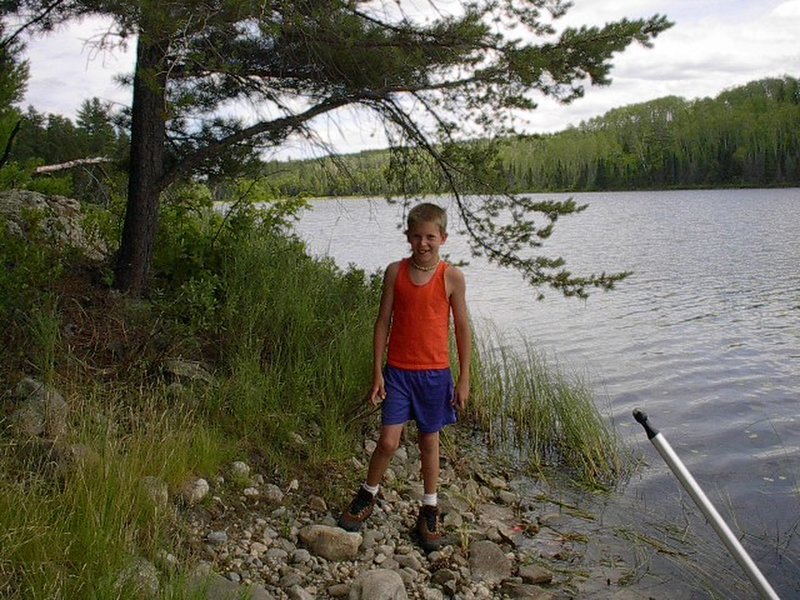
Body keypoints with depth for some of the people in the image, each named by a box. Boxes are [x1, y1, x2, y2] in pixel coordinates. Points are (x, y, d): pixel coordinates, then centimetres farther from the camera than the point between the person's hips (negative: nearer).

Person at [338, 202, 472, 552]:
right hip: (398, 371, 0)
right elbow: (383, 322, 2)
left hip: (435, 372, 0)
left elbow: (462, 328, 0)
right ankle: (367, 497, 25)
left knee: (429, 441, 12)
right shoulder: (395, 272, -2)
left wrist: (464, 378, 0)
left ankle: (429, 511, 29)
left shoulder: (452, 277, -6)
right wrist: (377, 373, 0)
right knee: (388, 441, -2)